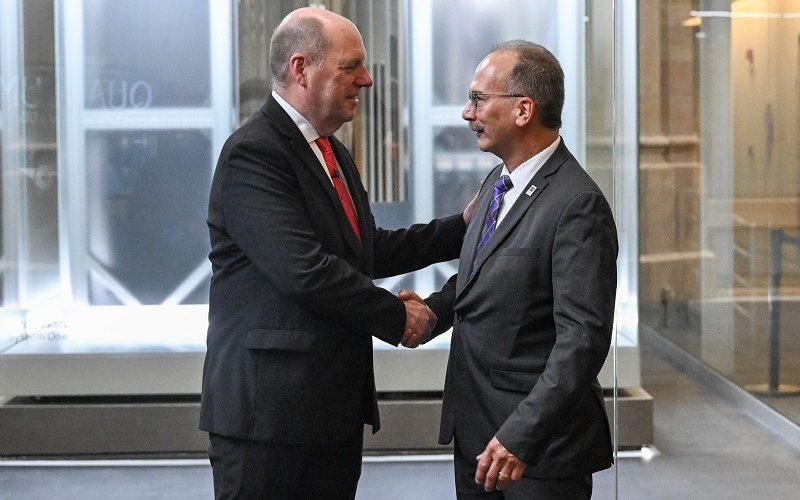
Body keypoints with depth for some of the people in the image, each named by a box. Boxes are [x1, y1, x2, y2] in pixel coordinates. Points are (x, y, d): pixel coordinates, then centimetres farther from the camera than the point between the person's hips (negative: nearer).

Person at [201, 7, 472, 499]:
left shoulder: (334, 154, 17)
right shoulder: (252, 154, -15)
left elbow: (369, 251, 22)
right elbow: (305, 271, -23)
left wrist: (461, 228, 14)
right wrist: (398, 317, -12)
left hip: (336, 407, 9)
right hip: (269, 408, -9)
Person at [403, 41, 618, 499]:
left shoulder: (578, 204, -19)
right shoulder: (497, 183, 9)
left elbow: (584, 338, -23)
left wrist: (521, 435, -28)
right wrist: (431, 309, 1)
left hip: (541, 443, -8)